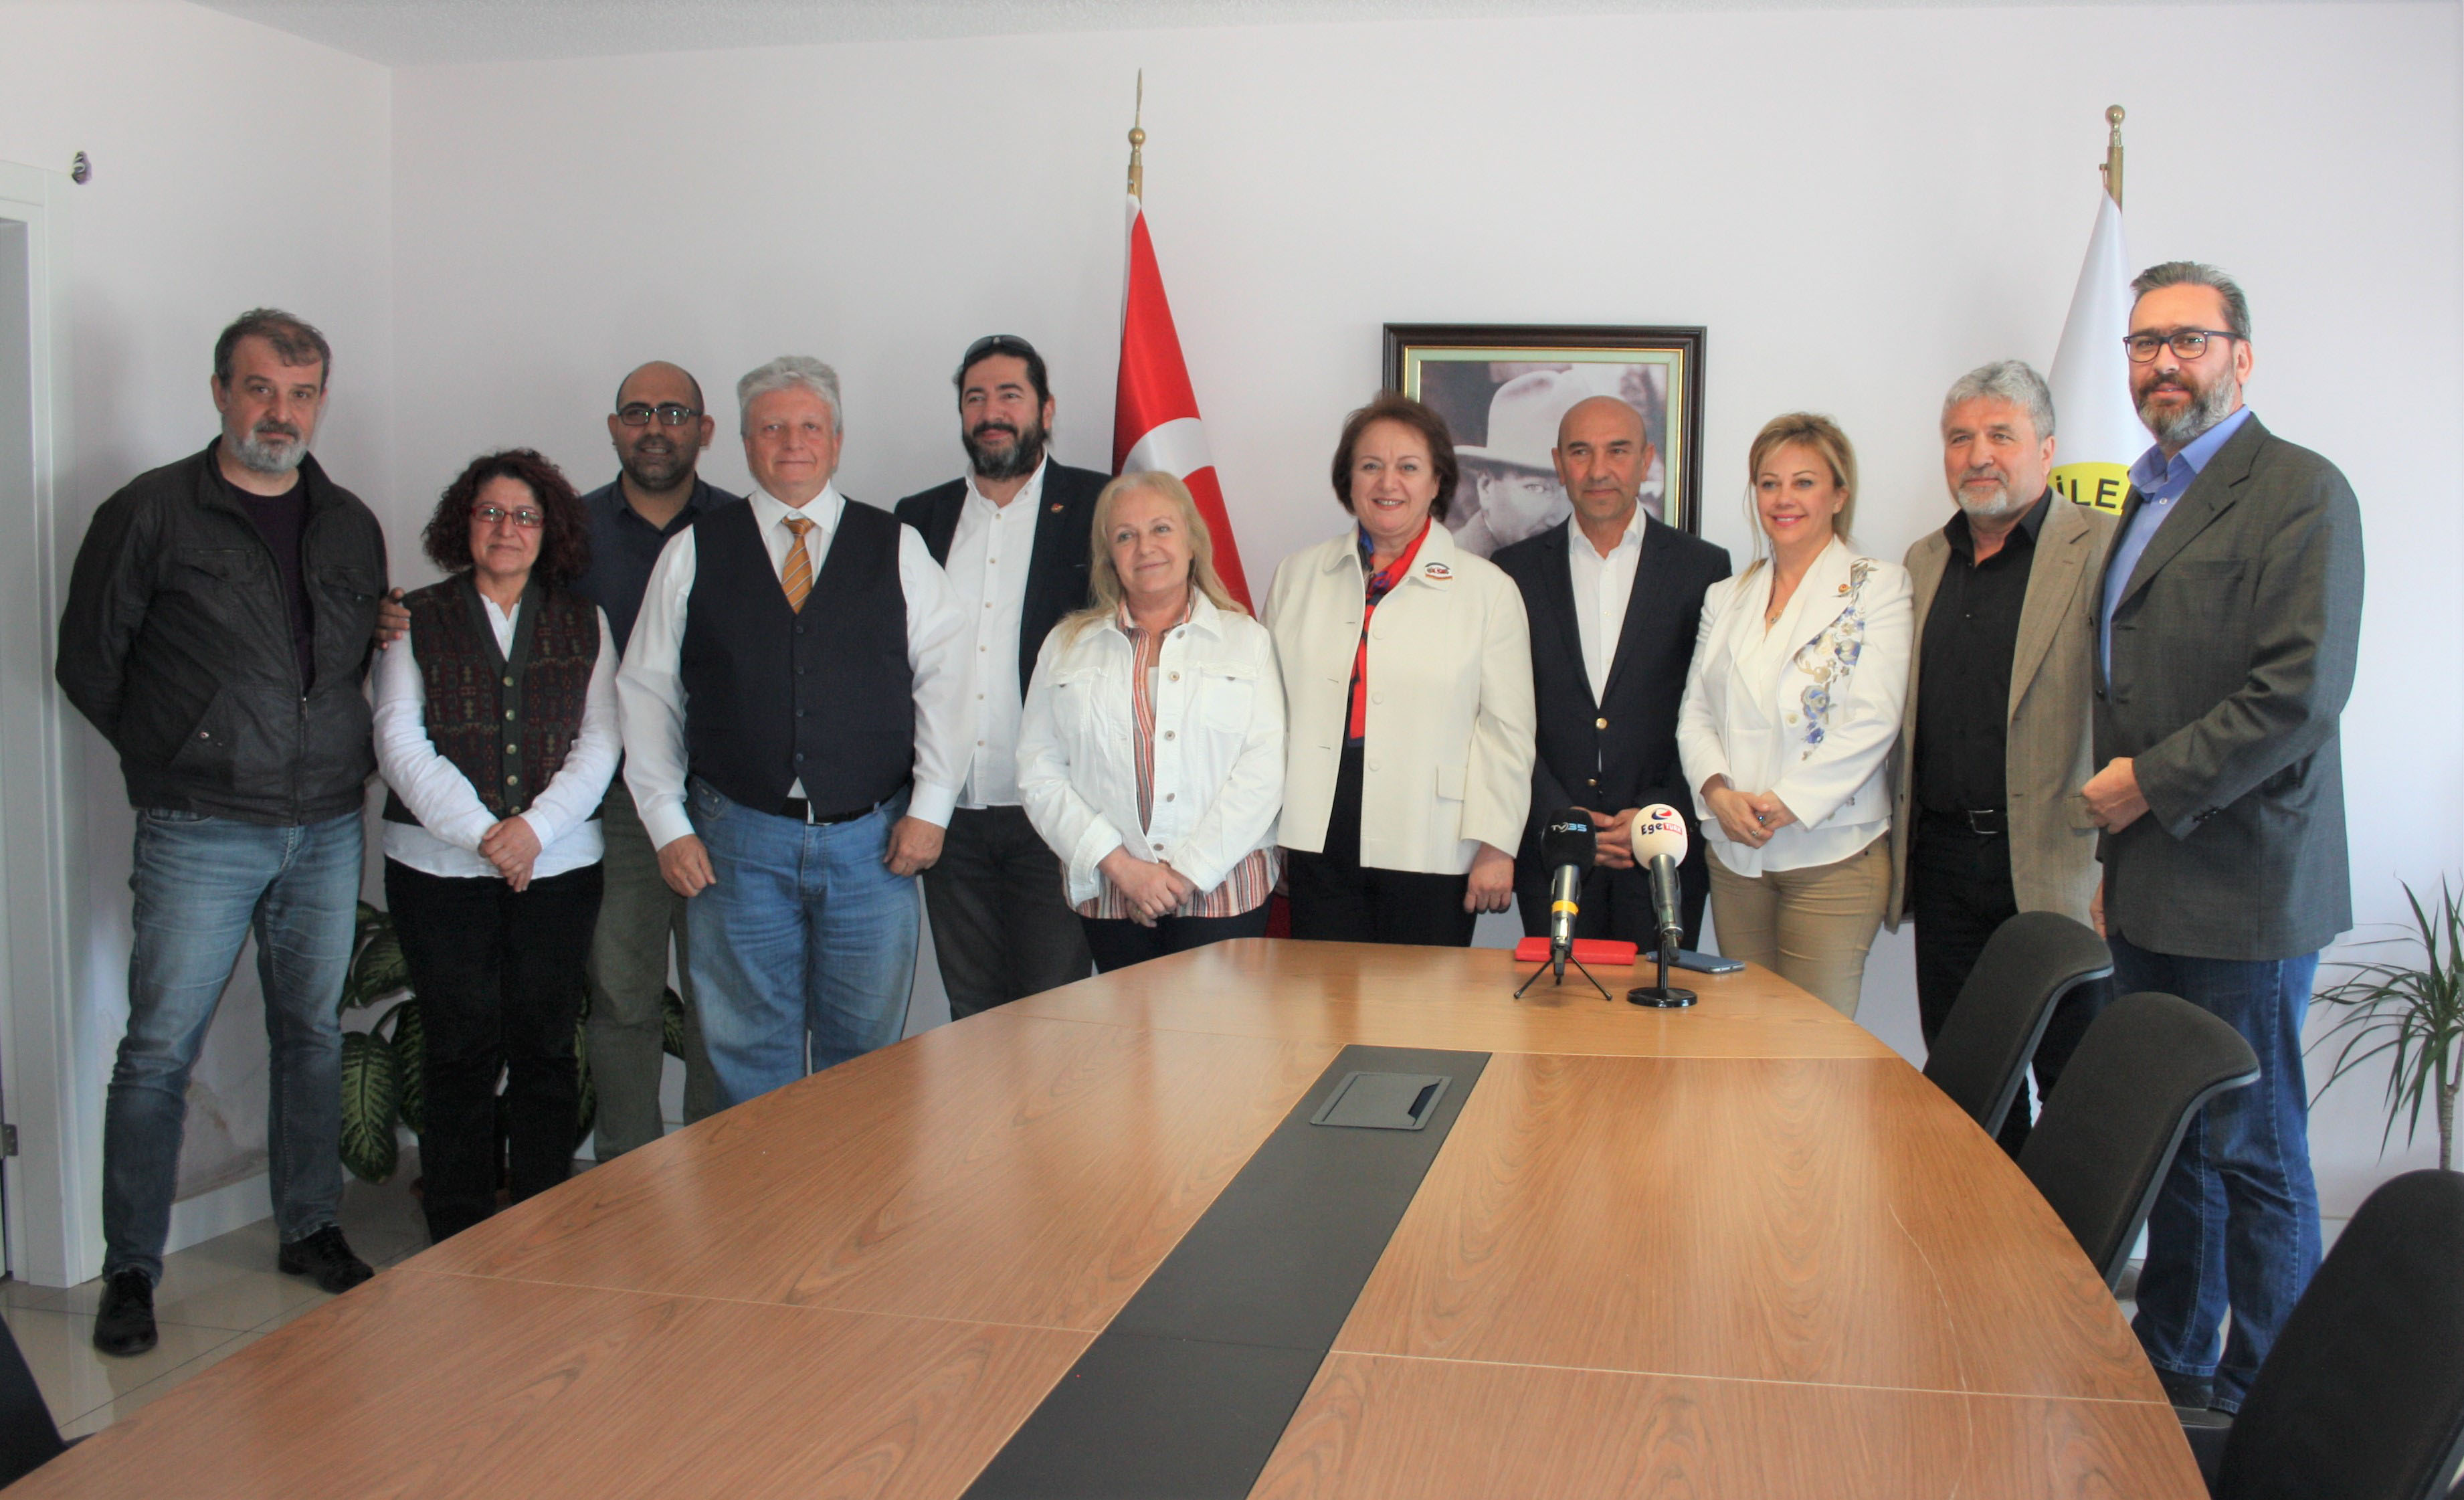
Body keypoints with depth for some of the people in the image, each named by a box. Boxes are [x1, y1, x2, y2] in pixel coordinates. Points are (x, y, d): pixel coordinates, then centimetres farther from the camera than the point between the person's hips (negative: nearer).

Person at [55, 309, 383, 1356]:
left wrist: (351, 758, 9)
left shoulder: (350, 525, 10)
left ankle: (309, 1229, 27)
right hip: (198, 836, -4)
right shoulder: (151, 513, -4)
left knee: (312, 1035, 13)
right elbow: (88, 663, 1)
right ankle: (130, 1270, 13)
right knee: (160, 1051, 0)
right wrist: (178, 759, 2)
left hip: (327, 830, 4)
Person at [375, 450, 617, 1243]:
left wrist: (534, 828, -10)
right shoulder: (417, 619, 7)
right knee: (461, 1051, 0)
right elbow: (401, 743, -1)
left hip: (559, 866, 1)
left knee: (546, 1047, 3)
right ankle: (459, 1238, 11)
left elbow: (599, 744, 4)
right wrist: (481, 832, -12)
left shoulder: (583, 623, 11)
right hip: (440, 867, -1)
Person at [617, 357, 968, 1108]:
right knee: (751, 1054, 7)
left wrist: (929, 808, -5)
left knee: (866, 1052, 7)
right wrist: (668, 825, 1)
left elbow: (945, 676, 3)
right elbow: (646, 694, 7)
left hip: (873, 843, 0)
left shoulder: (897, 548, 6)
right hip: (739, 843, 0)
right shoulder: (693, 553, 6)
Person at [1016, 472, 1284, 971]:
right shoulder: (1067, 646, 12)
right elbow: (1040, 775, 4)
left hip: (1222, 889, -1)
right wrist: (1121, 866, -8)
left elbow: (1264, 768, -3)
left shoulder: (1246, 639, 8)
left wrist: (1189, 871, -11)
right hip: (1111, 894, 2)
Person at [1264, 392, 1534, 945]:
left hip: (1430, 855, -2)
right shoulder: (1298, 576, 11)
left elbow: (1506, 731, 0)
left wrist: (1496, 846, -5)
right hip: (1319, 847, 2)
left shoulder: (1488, 590, 3)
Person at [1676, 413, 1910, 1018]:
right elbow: (1695, 714, 9)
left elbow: (1872, 723, -10)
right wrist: (1717, 792, -10)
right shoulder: (1727, 597, 14)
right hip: (1734, 854, 4)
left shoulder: (1877, 588, -1)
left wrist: (1786, 803, -18)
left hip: (1832, 856, -4)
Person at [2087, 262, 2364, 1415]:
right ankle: (2169, 1372, 28)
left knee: (2253, 1154, 2)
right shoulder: (2147, 500, 17)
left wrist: (2152, 783, -14)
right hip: (2150, 888, 8)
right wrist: (2115, 858, 15)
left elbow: (2300, 693, -19)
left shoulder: (2298, 492, -9)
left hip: (2241, 890, -8)